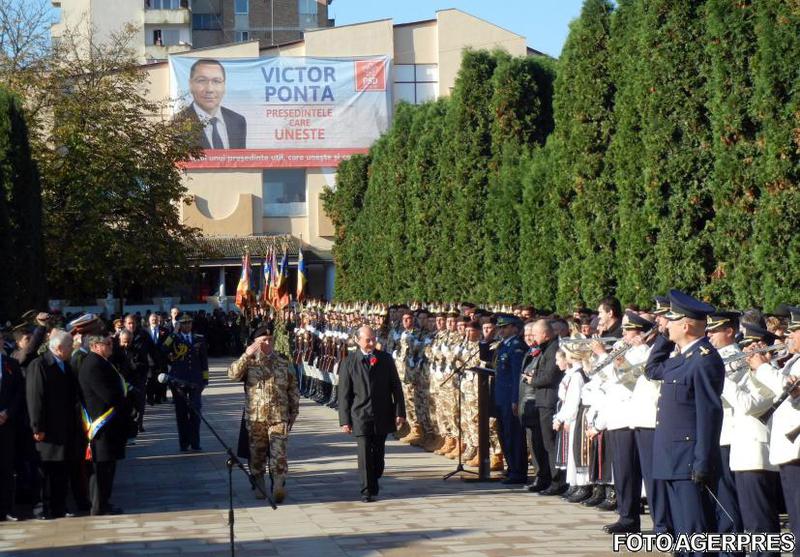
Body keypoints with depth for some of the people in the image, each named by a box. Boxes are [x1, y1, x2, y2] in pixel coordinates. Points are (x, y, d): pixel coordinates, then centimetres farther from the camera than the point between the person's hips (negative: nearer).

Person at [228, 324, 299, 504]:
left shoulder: (283, 363, 9)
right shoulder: (249, 362, 5)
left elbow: (293, 390, 13)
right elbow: (233, 374, -15)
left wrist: (293, 413, 9)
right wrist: (246, 355, -23)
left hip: (279, 417, 0)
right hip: (255, 418, 0)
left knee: (279, 455, -10)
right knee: (256, 455, 8)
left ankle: (279, 488, -13)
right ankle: (259, 487, 19)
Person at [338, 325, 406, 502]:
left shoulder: (385, 359, 4)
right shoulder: (349, 362, -1)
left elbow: (396, 387, 6)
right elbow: (344, 393, 0)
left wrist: (400, 412, 0)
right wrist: (345, 420, -4)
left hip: (382, 415, 2)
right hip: (360, 415, -2)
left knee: (378, 453, 10)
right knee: (365, 453, -8)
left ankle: (374, 485, 28)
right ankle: (367, 491, -4)